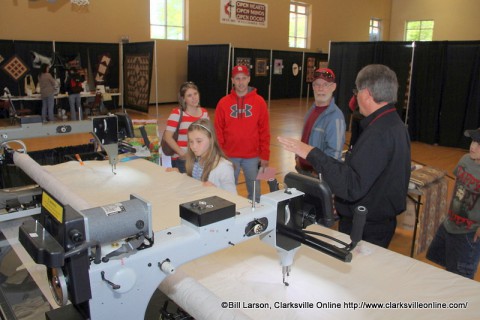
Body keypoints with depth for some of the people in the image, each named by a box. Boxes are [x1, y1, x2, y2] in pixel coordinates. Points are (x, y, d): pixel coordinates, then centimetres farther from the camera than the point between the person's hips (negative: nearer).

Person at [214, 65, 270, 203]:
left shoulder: (259, 101, -1)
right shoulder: (223, 102, 1)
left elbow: (264, 131, -1)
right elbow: (218, 131, 2)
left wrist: (265, 155, -3)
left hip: (252, 156, -1)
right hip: (229, 156, 1)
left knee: (255, 192, 8)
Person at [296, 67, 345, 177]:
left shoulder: (335, 117, -21)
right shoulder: (313, 109, 5)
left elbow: (334, 152, -23)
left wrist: (317, 172, -18)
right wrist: (298, 157, 6)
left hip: (319, 175, -8)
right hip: (303, 170, 8)